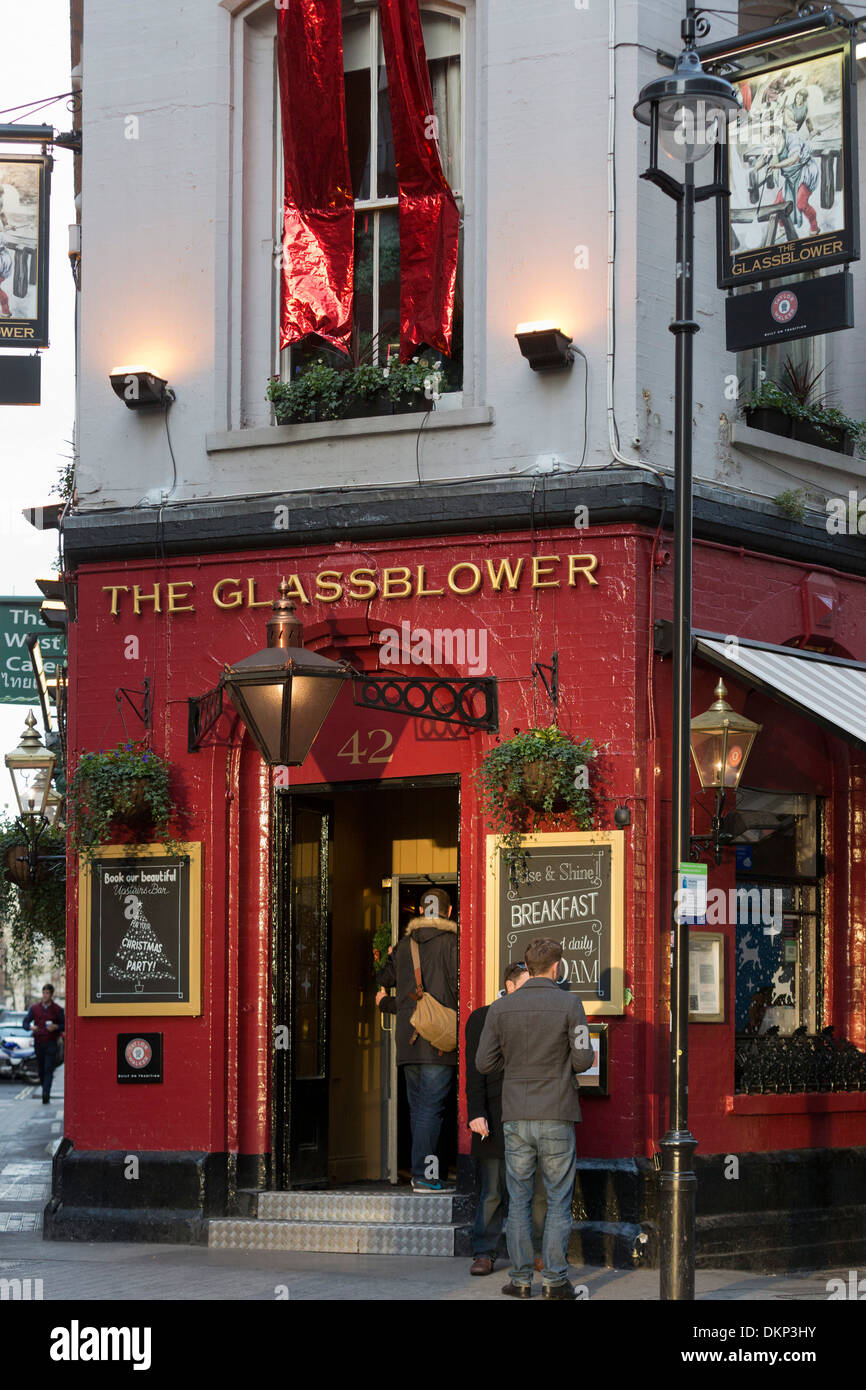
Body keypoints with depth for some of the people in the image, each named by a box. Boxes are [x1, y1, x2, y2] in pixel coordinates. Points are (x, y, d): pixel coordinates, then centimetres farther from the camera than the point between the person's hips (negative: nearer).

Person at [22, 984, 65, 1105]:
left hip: (51, 1043, -3)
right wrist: (31, 1027, -16)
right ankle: (45, 1092, 20)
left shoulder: (57, 1009, 3)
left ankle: (46, 1095, -20)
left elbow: (64, 1026, 6)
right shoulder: (34, 1008, 8)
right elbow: (25, 1023, 6)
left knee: (49, 1070, -12)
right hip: (38, 1043, 3)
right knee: (41, 1070, 6)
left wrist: (56, 1027, -15)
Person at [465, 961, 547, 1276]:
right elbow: (475, 1071, 0)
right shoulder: (482, 1019, 4)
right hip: (497, 1118, -3)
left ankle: (537, 1251, 12)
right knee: (494, 1192, -1)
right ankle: (484, 1253, 6)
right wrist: (476, 1113, -10)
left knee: (539, 1191, 3)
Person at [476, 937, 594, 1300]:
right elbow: (583, 1059, -9)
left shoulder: (502, 1008, 0)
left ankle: (520, 1279, 8)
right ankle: (555, 1279, 2)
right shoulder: (569, 1005, -7)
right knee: (559, 1201, 5)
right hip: (557, 1118, -2)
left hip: (516, 1118, 2)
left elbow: (484, 1062, 1)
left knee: (519, 1200, 9)